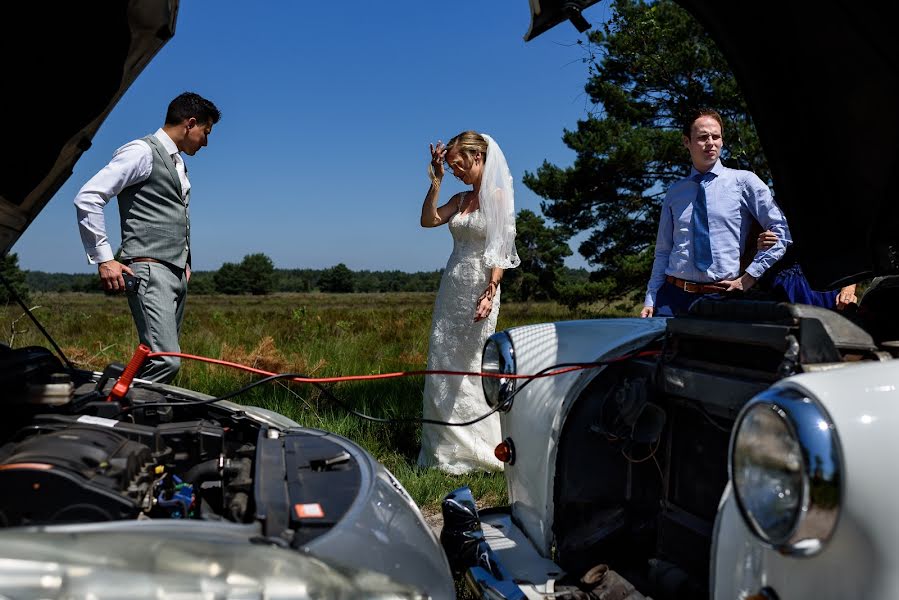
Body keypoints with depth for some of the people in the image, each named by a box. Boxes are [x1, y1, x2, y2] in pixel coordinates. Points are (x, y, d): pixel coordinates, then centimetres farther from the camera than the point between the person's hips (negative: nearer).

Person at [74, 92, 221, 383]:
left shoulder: (178, 163, 23)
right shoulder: (143, 152, -4)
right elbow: (87, 197, -12)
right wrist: (104, 259, -14)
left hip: (177, 273, 9)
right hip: (150, 271, -9)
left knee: (164, 358, 6)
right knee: (166, 361, -20)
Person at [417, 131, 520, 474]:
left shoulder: (498, 196, -6)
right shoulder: (461, 199, 15)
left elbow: (501, 250, -14)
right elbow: (428, 220, 4)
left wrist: (491, 292, -24)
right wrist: (436, 180, 1)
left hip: (478, 288, -7)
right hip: (451, 288, 7)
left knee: (469, 366, -3)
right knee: (442, 366, 7)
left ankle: (475, 449, 11)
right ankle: (445, 447, 18)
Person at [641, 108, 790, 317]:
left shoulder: (743, 181, 4)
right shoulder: (674, 192, 13)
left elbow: (781, 230, 0)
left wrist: (751, 276, -7)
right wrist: (650, 300, 7)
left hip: (722, 298, -2)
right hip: (672, 296, 2)